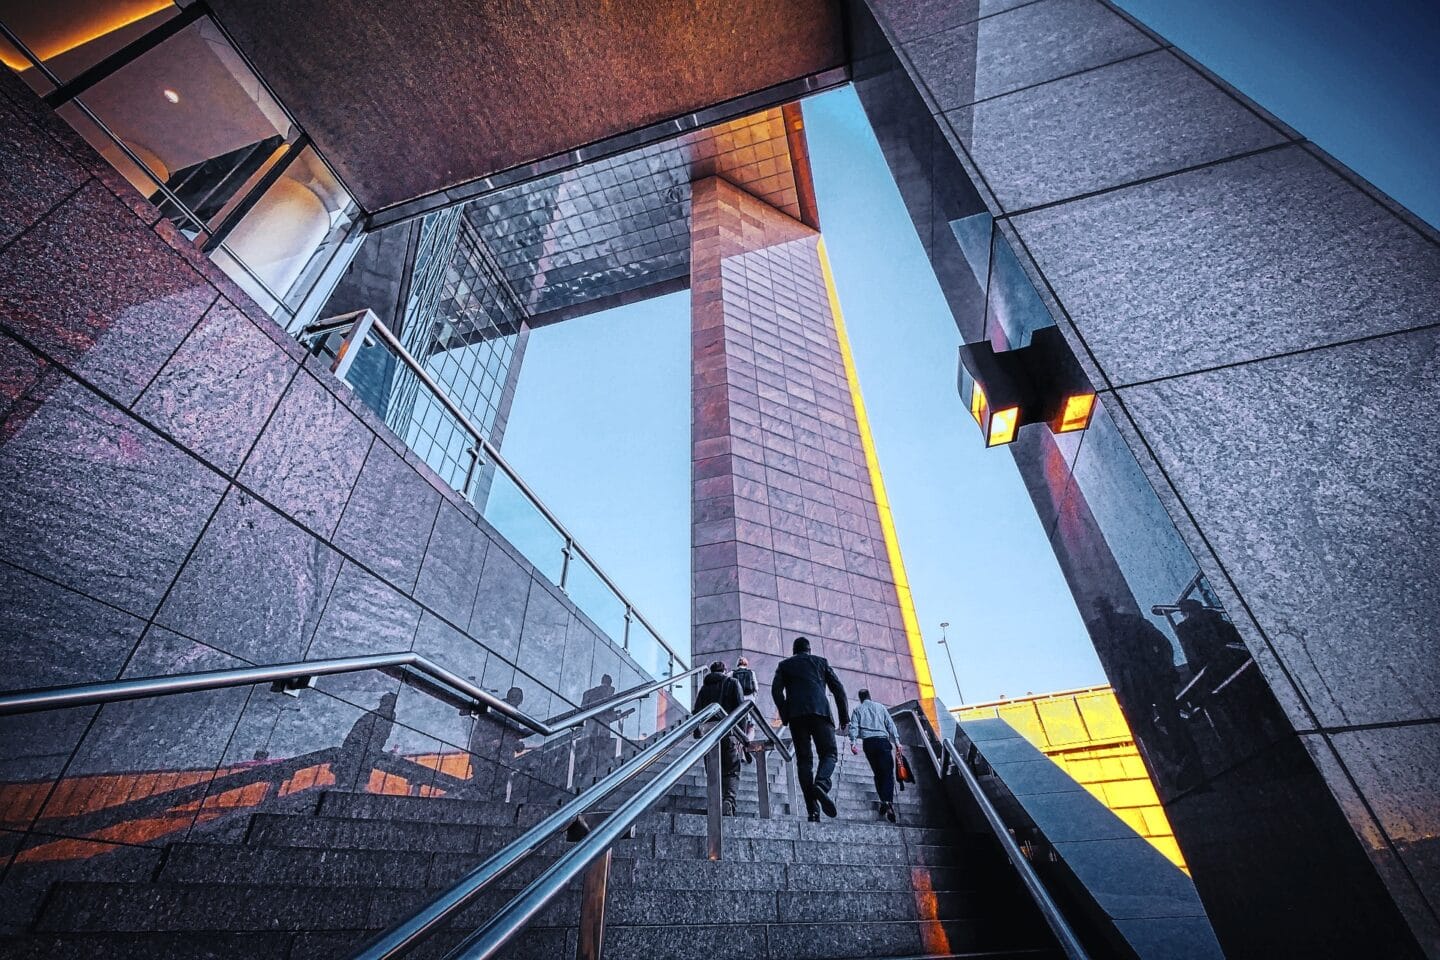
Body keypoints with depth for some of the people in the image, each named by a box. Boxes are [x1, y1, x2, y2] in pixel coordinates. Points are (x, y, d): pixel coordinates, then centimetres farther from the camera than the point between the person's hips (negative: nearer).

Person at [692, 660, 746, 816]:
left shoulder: (704, 687, 19)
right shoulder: (732, 683, 11)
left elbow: (697, 711, 12)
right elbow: (741, 708, 0)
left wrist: (698, 736, 13)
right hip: (729, 733, -2)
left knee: (713, 773, 10)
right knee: (732, 772, 1)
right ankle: (728, 800, -21)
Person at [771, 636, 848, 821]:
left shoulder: (784, 664, 21)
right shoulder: (821, 662, 21)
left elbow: (776, 690, 5)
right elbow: (838, 688, 12)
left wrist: (784, 716, 8)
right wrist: (844, 717, 13)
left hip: (796, 714, 1)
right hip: (820, 711, -1)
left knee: (804, 759, 5)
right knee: (829, 753, 6)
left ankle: (812, 810, -3)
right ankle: (821, 784, -24)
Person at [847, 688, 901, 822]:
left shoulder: (858, 709, 16)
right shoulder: (880, 707, 16)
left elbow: (854, 726, 3)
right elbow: (890, 724, 9)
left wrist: (852, 741, -5)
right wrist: (897, 741, 6)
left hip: (868, 742, 1)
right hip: (882, 740, -1)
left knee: (878, 773, 13)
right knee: (888, 773, -4)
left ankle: (883, 801, 4)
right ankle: (888, 802, -22)